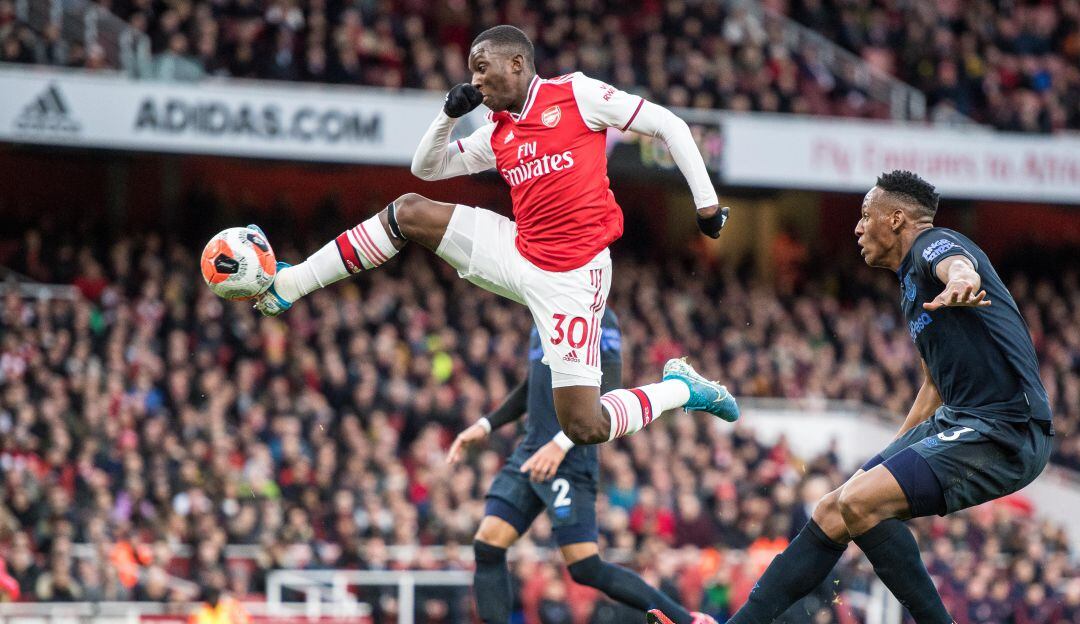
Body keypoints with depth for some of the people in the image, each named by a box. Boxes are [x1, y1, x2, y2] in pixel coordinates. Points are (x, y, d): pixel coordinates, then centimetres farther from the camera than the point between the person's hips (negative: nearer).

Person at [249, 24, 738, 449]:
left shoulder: (577, 95, -5)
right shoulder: (498, 134, 13)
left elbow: (668, 125, -2)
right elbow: (427, 168, 20)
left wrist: (706, 201, -5)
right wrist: (450, 114, 2)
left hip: (570, 275, -7)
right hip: (517, 253, 7)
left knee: (584, 429, -12)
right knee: (409, 212, -1)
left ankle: (680, 388, 14)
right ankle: (289, 283, 3)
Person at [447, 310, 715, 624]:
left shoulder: (596, 318, -8)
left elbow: (608, 396, -16)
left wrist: (561, 443, -26)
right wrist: (485, 425, 22)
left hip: (569, 460, -8)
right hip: (529, 455, 8)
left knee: (586, 569, -10)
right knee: (487, 546, -6)